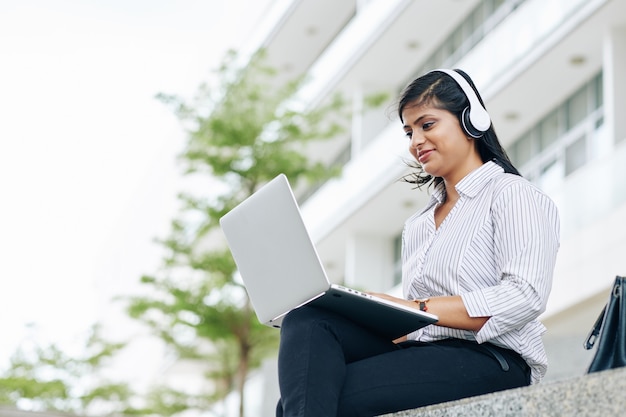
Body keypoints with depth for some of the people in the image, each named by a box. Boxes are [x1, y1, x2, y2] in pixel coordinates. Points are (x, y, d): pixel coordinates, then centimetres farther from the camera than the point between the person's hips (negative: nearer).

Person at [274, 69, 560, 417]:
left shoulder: (513, 195, 5)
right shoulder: (418, 225, 30)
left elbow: (525, 297, -13)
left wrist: (417, 308, -18)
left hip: (491, 360, -7)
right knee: (306, 322, -21)